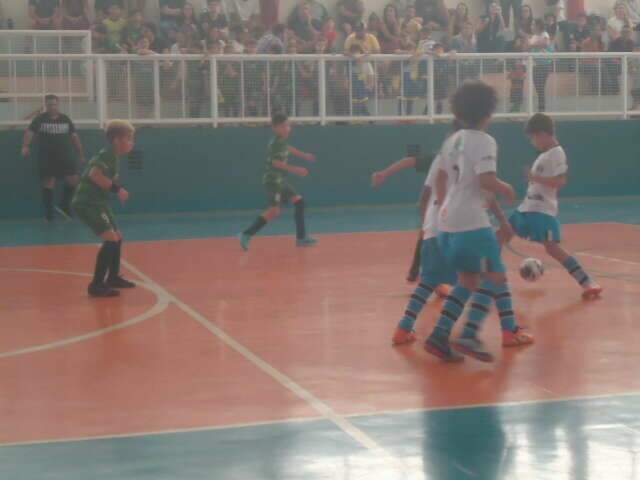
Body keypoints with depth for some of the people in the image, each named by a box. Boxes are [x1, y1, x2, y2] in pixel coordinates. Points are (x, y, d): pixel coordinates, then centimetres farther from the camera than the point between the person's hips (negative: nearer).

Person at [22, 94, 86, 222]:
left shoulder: (66, 119, 7)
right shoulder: (40, 119, -1)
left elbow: (74, 136, 12)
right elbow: (29, 132, -9)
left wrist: (81, 154, 10)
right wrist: (26, 146, -28)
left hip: (64, 156, 3)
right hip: (46, 158, -2)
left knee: (73, 179, -7)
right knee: (48, 183, -1)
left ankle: (65, 205, 13)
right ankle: (49, 212, 7)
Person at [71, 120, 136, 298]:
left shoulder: (113, 156, 14)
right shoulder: (108, 154, -15)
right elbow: (94, 174, -29)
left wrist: (117, 190, 10)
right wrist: (116, 188, -24)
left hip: (97, 202, 11)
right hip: (88, 203, -11)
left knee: (117, 237, 20)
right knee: (110, 239, -18)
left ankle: (113, 277, 34)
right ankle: (97, 284, -16)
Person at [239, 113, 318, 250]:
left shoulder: (282, 141, 11)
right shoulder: (275, 142, -17)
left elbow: (288, 149, 34)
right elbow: (275, 162, -26)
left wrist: (305, 156, 46)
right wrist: (294, 169, -26)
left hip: (281, 181, 10)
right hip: (273, 180, -10)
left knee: (299, 201, 10)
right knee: (275, 210, -18)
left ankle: (301, 238, 14)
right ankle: (247, 235, -15)